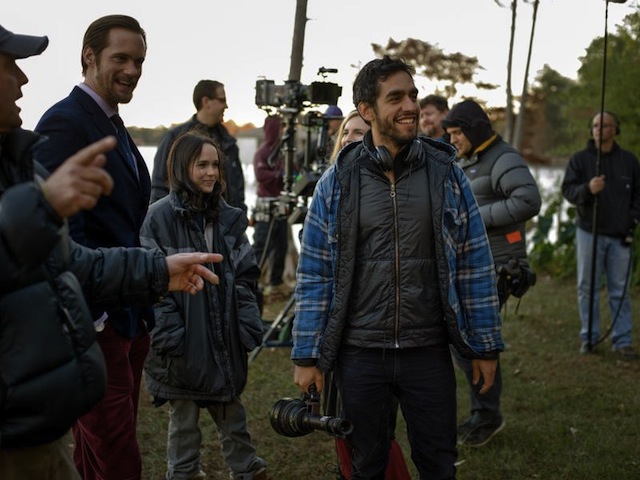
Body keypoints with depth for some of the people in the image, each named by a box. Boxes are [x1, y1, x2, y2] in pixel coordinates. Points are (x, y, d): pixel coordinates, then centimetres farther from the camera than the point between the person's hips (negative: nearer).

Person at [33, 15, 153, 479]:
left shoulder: (114, 127, 16)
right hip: (97, 323, -9)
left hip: (127, 319, 9)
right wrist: (91, 314, -19)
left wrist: (140, 309, 15)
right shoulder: (65, 123, -13)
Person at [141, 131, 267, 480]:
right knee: (183, 414, 10)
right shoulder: (161, 216, -9)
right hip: (186, 339, -4)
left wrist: (249, 326, 2)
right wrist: (169, 334, -17)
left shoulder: (228, 217, 8)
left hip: (225, 336, 4)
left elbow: (244, 277, 10)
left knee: (231, 409, 15)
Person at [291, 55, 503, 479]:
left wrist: (486, 346, 3)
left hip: (429, 352, 0)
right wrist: (307, 356, -1)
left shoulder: (447, 174, 0)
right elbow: (315, 274, 1)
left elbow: (475, 265, 3)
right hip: (360, 353, 0)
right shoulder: (337, 182, -2)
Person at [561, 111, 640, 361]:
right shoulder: (579, 159, 2)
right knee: (587, 288, 3)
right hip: (589, 233, -1)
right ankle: (589, 336, 14)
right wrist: (587, 188, -26)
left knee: (620, 290, 2)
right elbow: (568, 189, -6)